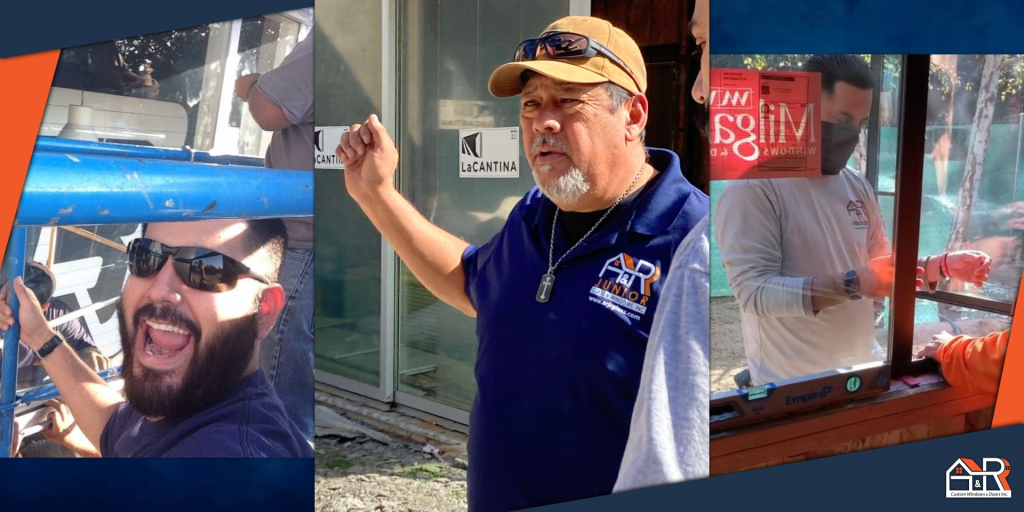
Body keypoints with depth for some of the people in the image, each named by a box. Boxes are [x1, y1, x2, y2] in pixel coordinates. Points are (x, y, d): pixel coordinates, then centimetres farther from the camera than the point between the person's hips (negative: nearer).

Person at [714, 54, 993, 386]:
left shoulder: (858, 186, 7)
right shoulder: (752, 189, -16)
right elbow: (755, 292, -25)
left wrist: (943, 265, 1)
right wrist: (853, 284, -32)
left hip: (864, 370, 7)